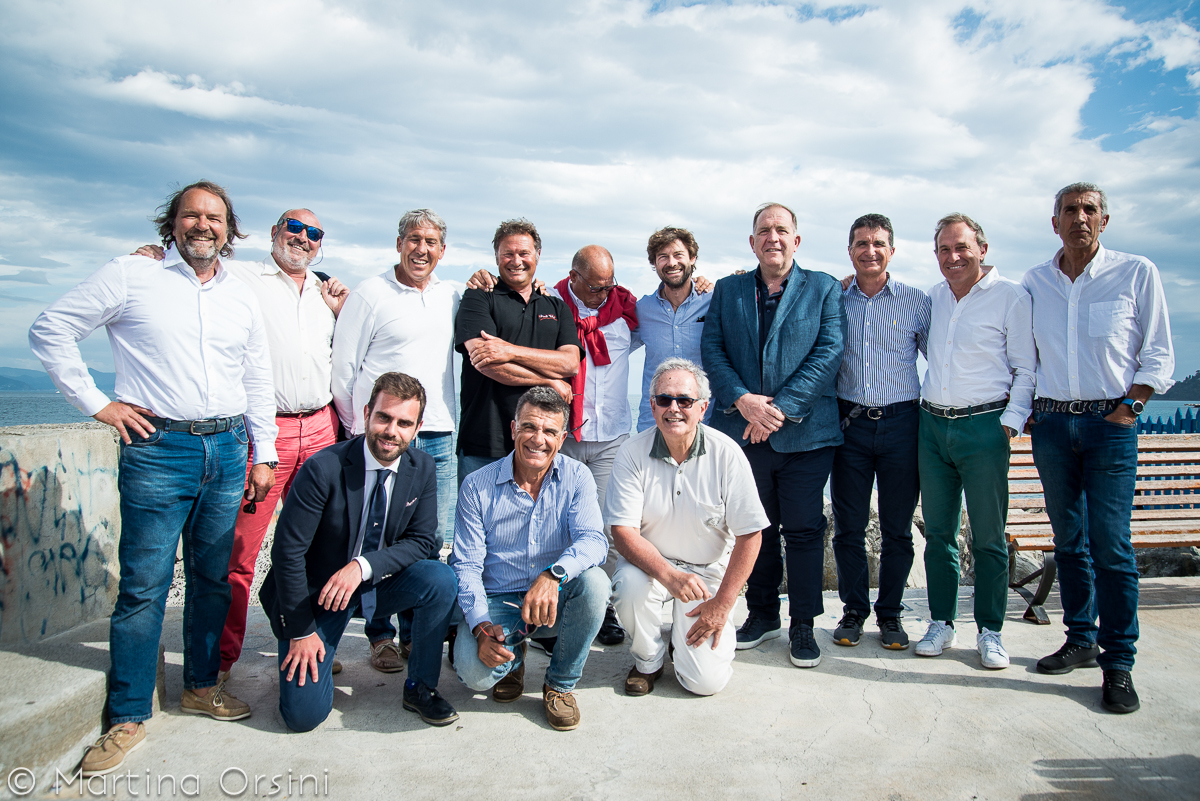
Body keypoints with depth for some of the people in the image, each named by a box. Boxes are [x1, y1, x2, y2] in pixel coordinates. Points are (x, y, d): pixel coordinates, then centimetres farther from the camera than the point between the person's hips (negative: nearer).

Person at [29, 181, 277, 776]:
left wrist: (263, 455, 12)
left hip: (227, 452, 4)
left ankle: (201, 686, 28)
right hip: (157, 450, -4)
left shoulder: (241, 299, 13)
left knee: (212, 578, 12)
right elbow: (51, 329, 2)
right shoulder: (130, 276, 1)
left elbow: (258, 381, 16)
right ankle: (128, 717, 11)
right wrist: (96, 403, -3)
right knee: (144, 585, -1)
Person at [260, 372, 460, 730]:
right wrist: (301, 630, -14)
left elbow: (422, 540, -8)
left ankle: (420, 687, -5)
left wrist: (363, 566, -25)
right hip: (317, 592, -3)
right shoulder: (324, 468, -22)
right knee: (304, 714, -14)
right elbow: (287, 551, -17)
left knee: (441, 580, -26)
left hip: (377, 584, 4)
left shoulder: (422, 468, -8)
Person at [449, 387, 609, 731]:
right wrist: (480, 625, -24)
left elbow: (593, 540, -20)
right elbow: (467, 565, -7)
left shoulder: (576, 477, -5)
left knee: (594, 582, -31)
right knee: (475, 671, -29)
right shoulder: (477, 486, -5)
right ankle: (512, 656, 12)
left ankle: (560, 684, -5)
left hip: (555, 601, 1)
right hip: (497, 600, -1)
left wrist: (553, 574, -42)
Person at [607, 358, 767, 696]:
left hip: (709, 570, -1)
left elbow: (749, 535, -10)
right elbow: (624, 531, -16)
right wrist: (669, 575, -33)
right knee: (630, 586, -34)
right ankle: (648, 659, -2)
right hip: (650, 562, 1)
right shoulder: (632, 453, -12)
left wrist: (722, 604, -11)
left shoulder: (726, 453, -13)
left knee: (706, 681, -14)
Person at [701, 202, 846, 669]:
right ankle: (763, 613, 28)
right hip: (742, 431, 2)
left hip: (804, 432, -2)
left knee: (804, 529, 3)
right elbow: (712, 350, 3)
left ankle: (803, 624, 18)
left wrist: (781, 407, -14)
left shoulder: (824, 289, 6)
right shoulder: (727, 291, 12)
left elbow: (829, 352, -5)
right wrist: (742, 399, -14)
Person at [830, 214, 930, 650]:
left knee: (897, 528, 7)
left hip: (900, 423, -1)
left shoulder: (917, 301, 3)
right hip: (849, 422, 1)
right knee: (847, 526, 6)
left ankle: (890, 613, 23)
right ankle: (853, 609, 22)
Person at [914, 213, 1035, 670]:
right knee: (938, 532, 9)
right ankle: (941, 624, 20)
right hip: (932, 425, 5)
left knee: (988, 537, 2)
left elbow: (1026, 369, -4)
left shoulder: (1011, 297, -3)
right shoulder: (932, 298, 11)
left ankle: (990, 632, 16)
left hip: (983, 427, -4)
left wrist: (1010, 422, -11)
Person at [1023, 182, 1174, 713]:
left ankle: (1119, 663, 4)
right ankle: (1081, 640, 22)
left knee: (1111, 546, -6)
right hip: (1050, 423, 3)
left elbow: (1159, 355, 3)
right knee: (1068, 540, 10)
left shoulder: (1137, 273, 2)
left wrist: (1130, 407, -8)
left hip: (1110, 422, -3)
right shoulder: (1034, 282, 10)